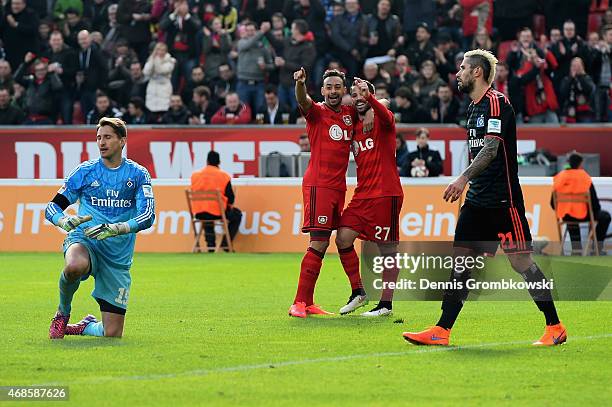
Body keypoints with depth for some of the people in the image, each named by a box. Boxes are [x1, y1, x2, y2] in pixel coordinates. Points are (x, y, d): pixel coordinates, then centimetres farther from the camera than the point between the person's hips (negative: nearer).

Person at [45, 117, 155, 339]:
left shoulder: (138, 174, 2)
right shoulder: (85, 171, 4)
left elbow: (148, 216, -10)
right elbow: (52, 207, 4)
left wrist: (116, 229, -27)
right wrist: (64, 221, -20)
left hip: (118, 256, 1)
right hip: (84, 240, -1)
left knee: (112, 334, -4)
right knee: (75, 266, -42)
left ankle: (86, 327, 34)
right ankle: (63, 313, -10)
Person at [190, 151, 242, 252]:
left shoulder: (194, 176, 0)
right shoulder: (224, 176, -8)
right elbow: (231, 198, -5)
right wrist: (229, 206, 18)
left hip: (199, 214, 4)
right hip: (218, 212, -3)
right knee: (237, 214, 26)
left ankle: (210, 245, 36)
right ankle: (226, 243, 19)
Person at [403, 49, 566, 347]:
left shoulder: (496, 102, -11)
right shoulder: (474, 108, 17)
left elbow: (492, 148, -21)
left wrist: (464, 178, -29)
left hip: (503, 199, -9)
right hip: (477, 199, 9)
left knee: (520, 260, -6)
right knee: (460, 259, 3)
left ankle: (555, 327, 3)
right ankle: (441, 332, 1)